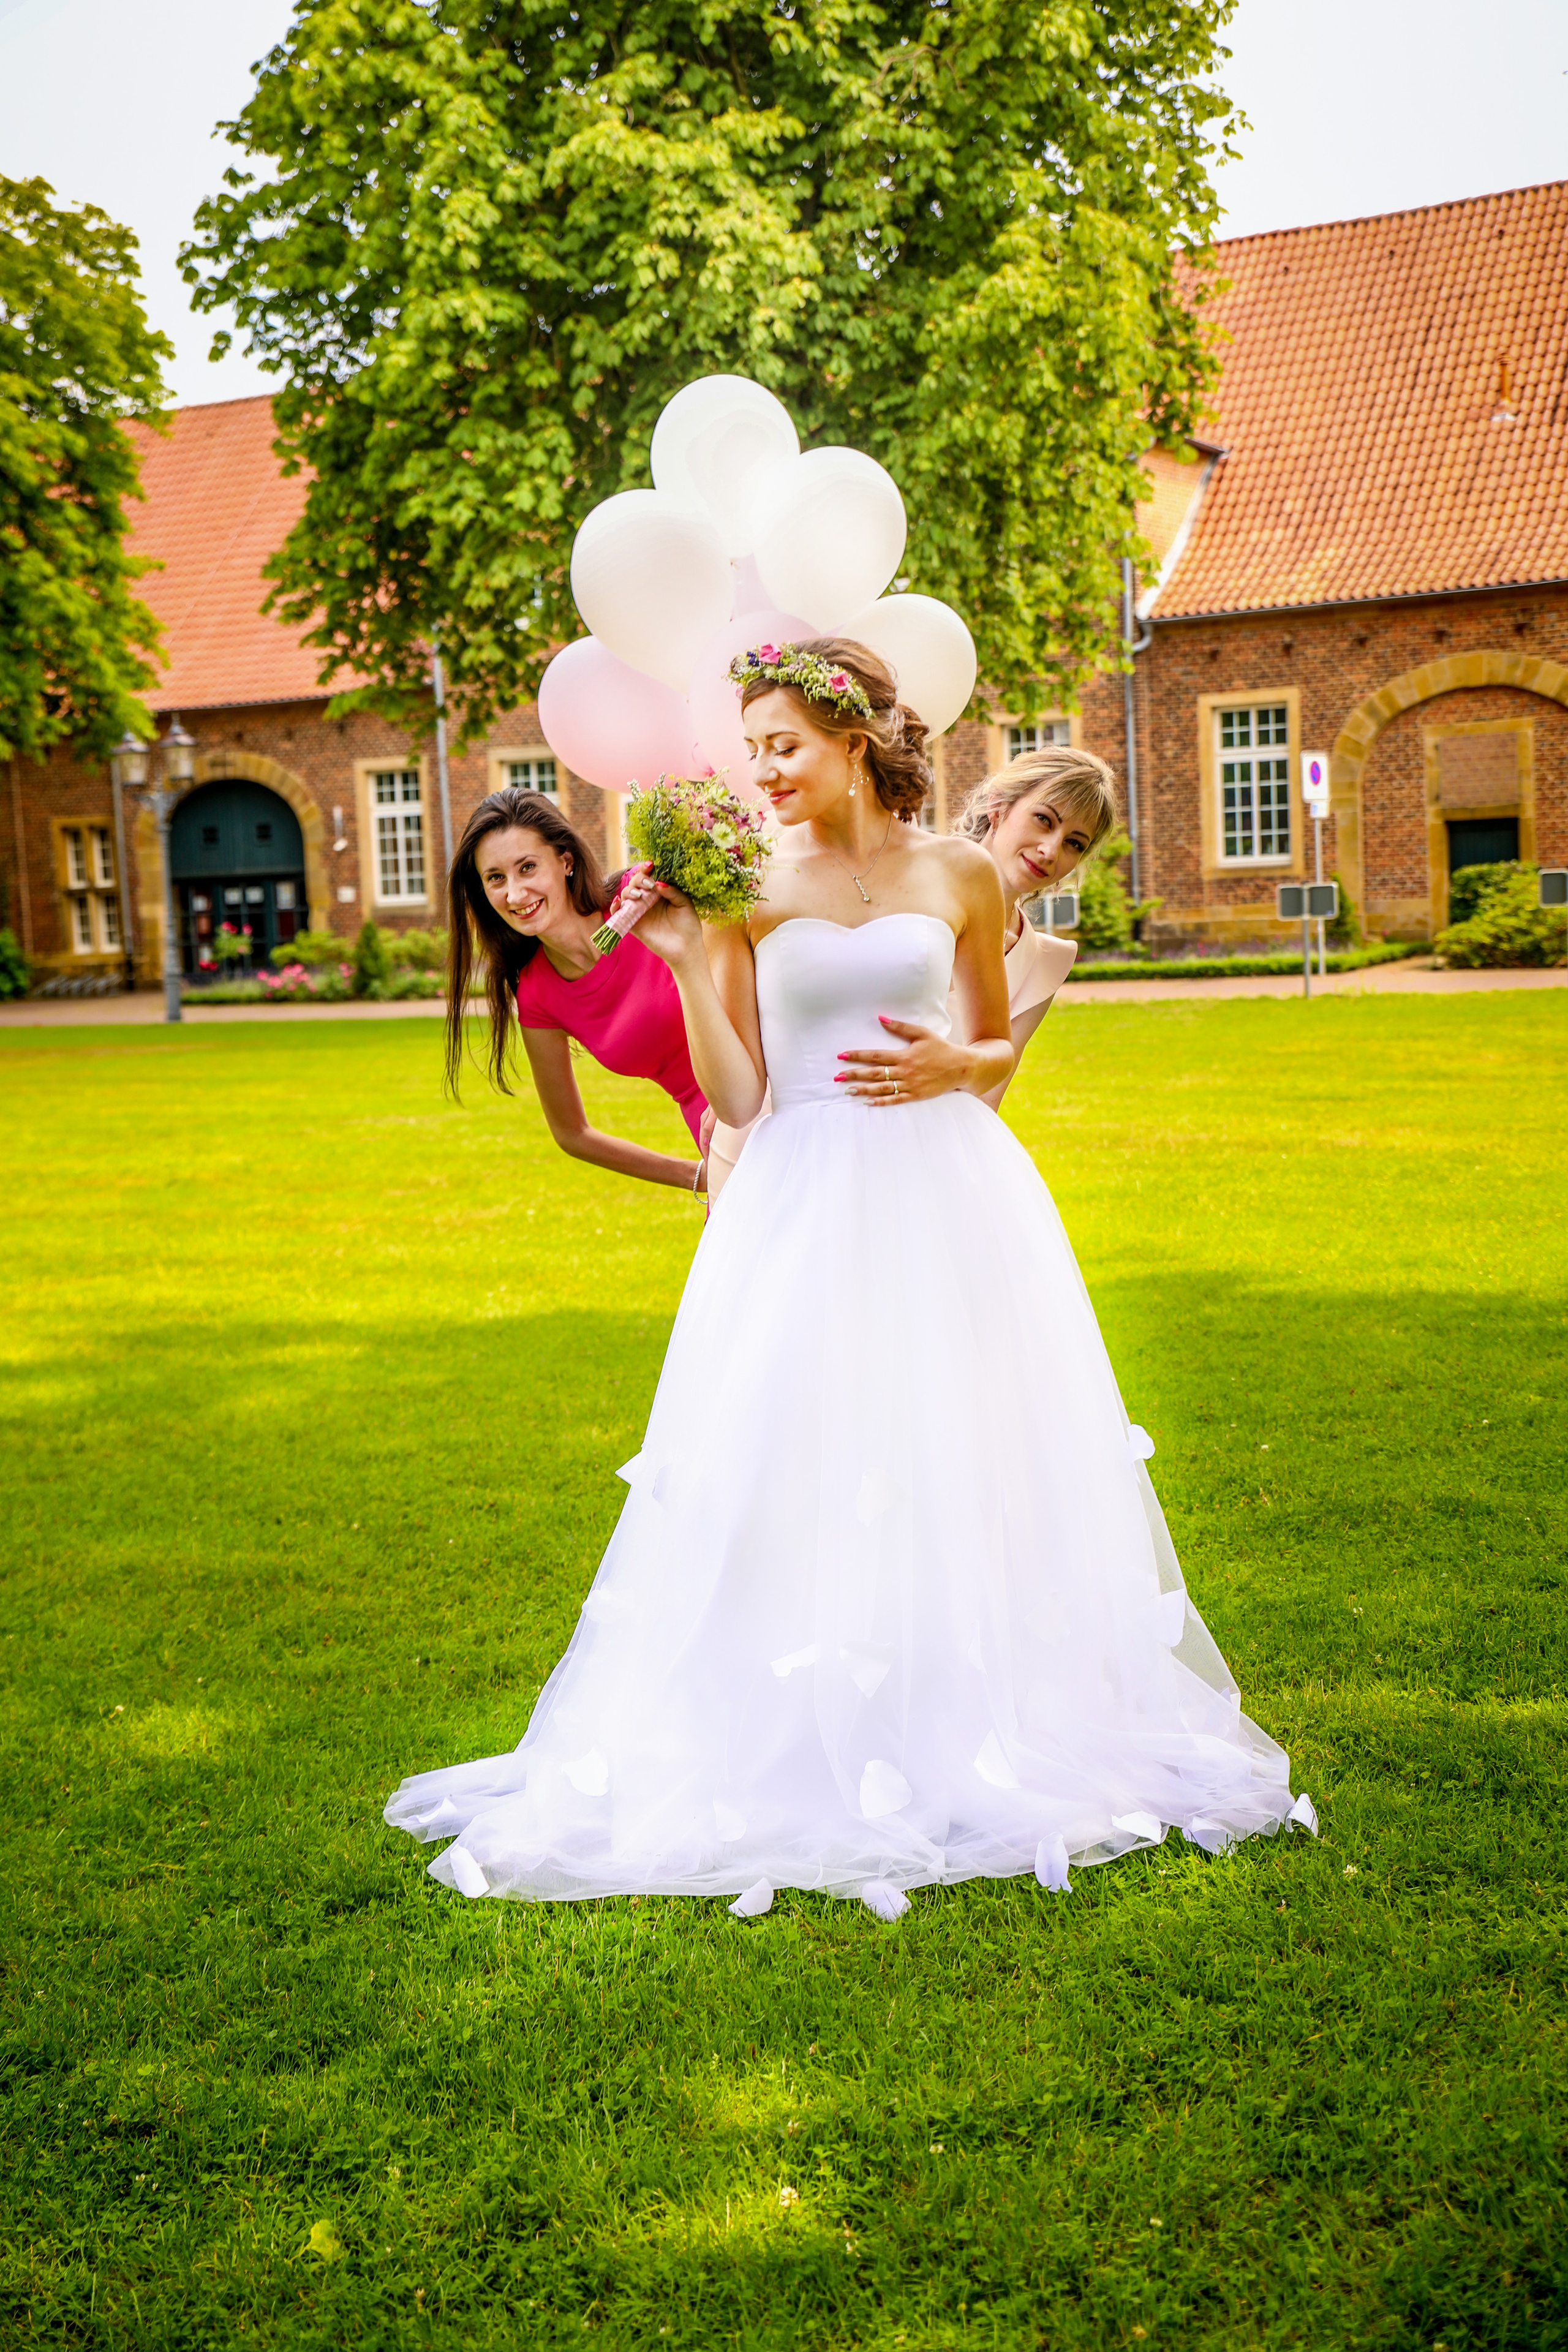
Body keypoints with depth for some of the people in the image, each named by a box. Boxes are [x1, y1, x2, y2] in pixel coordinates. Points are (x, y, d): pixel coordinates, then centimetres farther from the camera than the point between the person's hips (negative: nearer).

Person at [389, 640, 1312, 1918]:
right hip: (804, 1214, 0)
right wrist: (689, 962, -9)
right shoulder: (749, 890, 3)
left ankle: (981, 1733, 22)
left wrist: (951, 1066, -8)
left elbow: (1002, 1050, 14)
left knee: (961, 1465, 5)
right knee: (791, 1469, 0)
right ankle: (806, 1750, 15)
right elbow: (739, 1096, -1)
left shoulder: (960, 874, 4)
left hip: (945, 1202, 0)